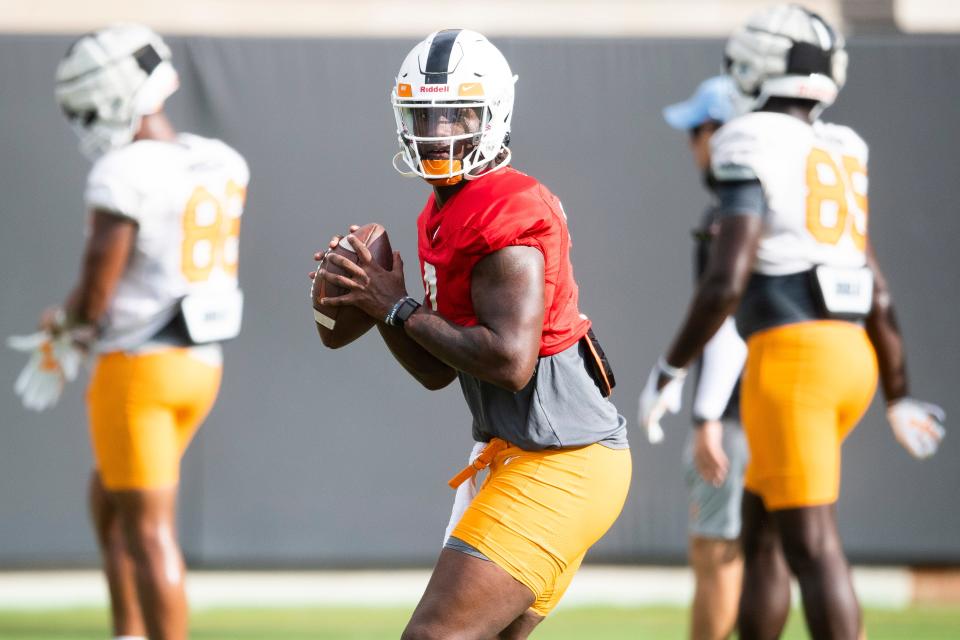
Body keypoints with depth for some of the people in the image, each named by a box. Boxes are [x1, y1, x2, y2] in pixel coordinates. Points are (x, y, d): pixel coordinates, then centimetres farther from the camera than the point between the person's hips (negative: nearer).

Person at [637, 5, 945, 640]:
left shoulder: (752, 155, -8)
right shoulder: (839, 157, 16)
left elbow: (725, 283, -18)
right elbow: (879, 296, 16)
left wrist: (670, 369, -6)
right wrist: (898, 397, 24)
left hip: (790, 355, -8)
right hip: (852, 353, 8)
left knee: (813, 546, -7)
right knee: (761, 525, 19)